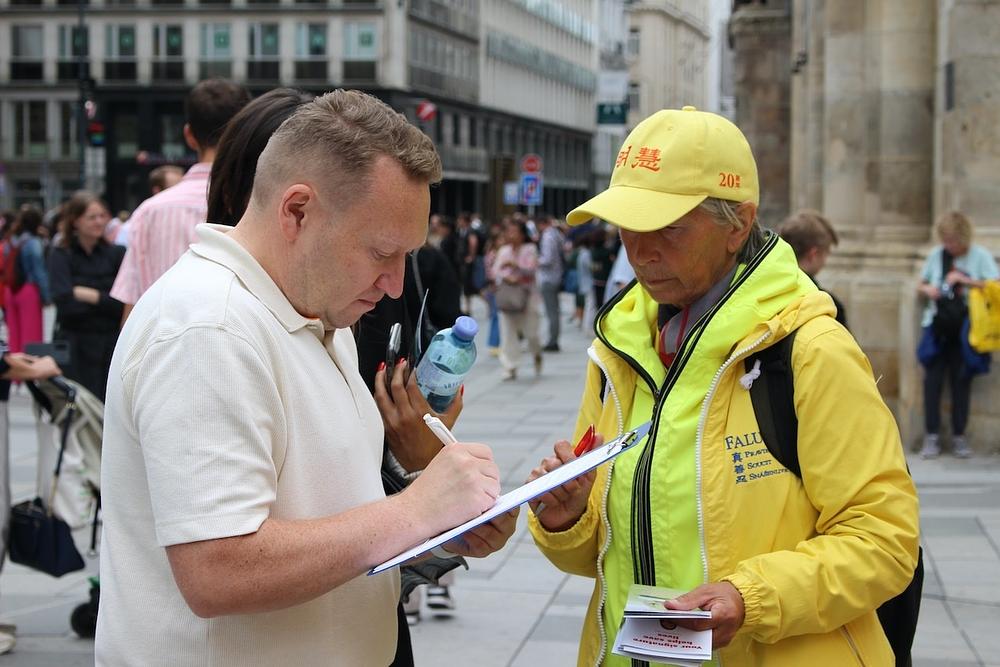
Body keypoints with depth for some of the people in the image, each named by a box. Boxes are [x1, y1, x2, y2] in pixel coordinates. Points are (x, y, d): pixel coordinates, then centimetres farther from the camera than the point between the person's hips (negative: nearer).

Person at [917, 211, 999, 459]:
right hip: (937, 326, 2)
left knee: (961, 381, 3)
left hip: (965, 330, -2)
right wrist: (926, 289, -7)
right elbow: (921, 286, 16)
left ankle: (959, 436, 11)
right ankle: (932, 436, 0)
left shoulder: (980, 256, -2)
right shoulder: (936, 254, 6)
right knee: (932, 380, -4)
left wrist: (966, 280, -18)